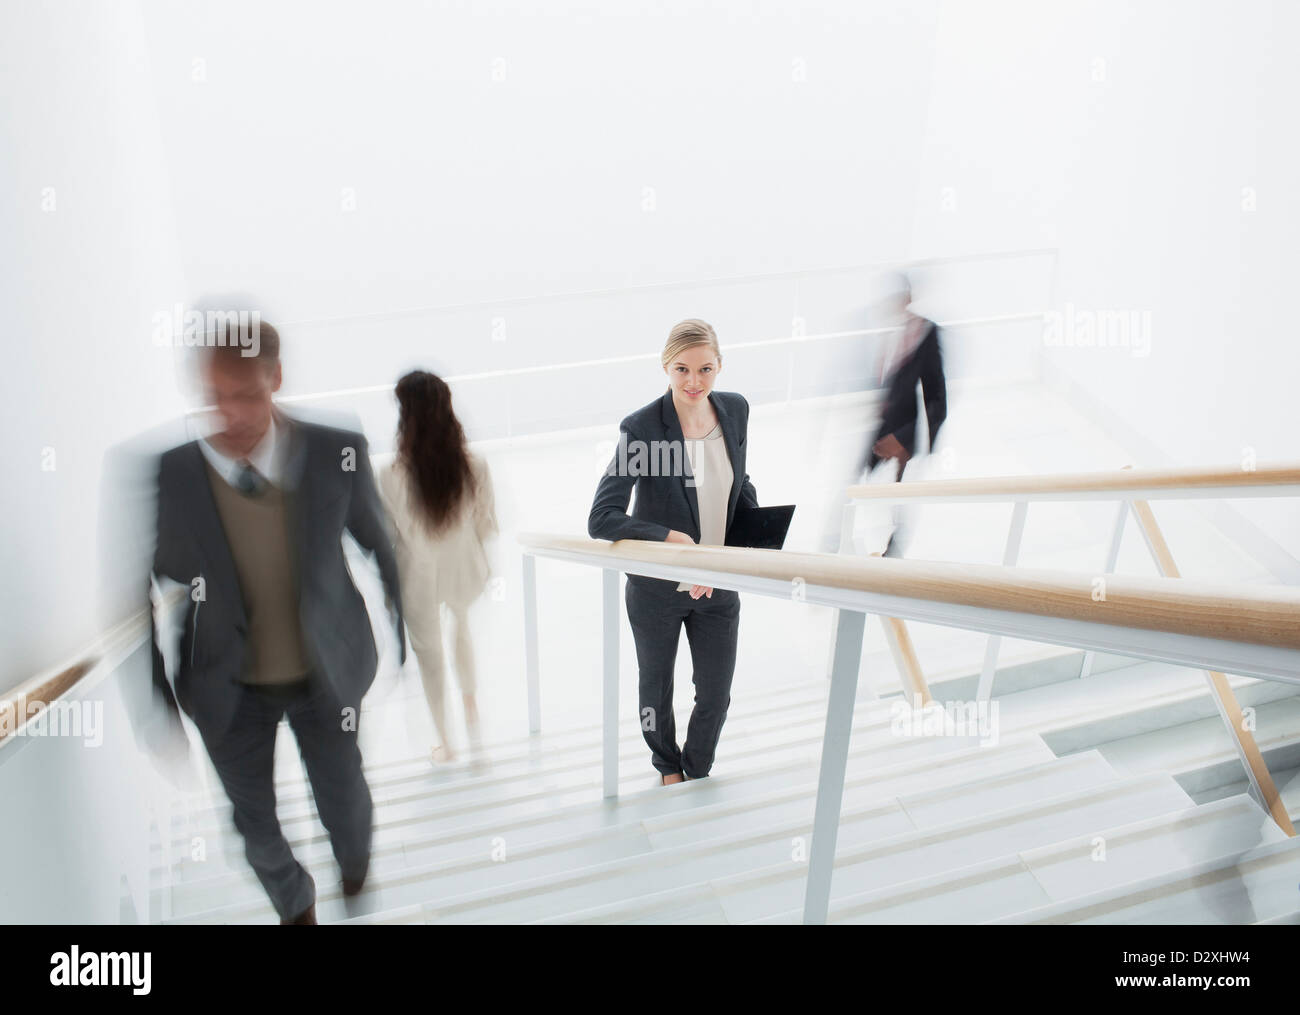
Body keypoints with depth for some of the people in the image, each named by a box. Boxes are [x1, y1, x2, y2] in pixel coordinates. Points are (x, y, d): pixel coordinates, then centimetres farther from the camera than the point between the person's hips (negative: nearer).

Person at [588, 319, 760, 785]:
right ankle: (668, 770, 48)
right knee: (656, 689, 19)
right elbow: (601, 520, -26)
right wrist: (674, 540, -32)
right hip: (658, 586, -3)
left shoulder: (735, 410, -6)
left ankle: (697, 775, 42)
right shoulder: (641, 428, -22)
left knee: (715, 697, 12)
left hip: (719, 586, 3)